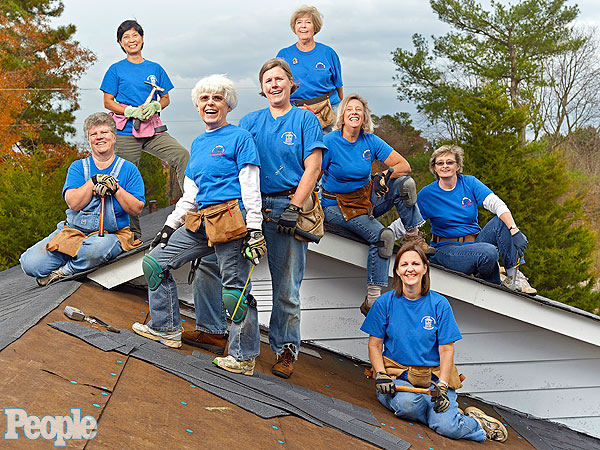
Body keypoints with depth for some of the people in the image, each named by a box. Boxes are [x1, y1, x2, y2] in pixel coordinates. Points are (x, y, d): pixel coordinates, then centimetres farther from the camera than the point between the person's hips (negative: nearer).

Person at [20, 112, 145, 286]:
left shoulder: (129, 169, 7)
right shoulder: (78, 167, 11)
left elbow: (136, 209, -3)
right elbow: (73, 203, -6)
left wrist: (115, 187, -13)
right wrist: (94, 181, -14)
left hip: (112, 233, -2)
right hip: (73, 231, 2)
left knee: (97, 247, -40)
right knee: (31, 263, -16)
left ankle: (65, 272, -12)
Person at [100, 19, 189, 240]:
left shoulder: (155, 69, 15)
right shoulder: (116, 70, 7)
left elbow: (166, 99, 18)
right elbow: (108, 102, 5)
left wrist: (155, 106, -5)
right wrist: (132, 111, -12)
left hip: (153, 129, 2)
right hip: (125, 131, -2)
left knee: (182, 155, -24)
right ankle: (133, 235, 6)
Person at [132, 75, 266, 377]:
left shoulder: (239, 138, -1)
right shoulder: (197, 144, 20)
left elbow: (251, 189, -7)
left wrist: (255, 230, -13)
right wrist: (169, 227, 20)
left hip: (232, 221, -8)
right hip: (201, 224, 8)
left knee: (235, 291, -6)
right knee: (155, 262, 9)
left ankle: (244, 358, 8)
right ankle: (166, 329, 20)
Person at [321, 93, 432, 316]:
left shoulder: (371, 141, -1)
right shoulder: (330, 142, -13)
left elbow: (404, 165, 0)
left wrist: (385, 175, -19)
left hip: (367, 198, 5)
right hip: (336, 205, -5)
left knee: (405, 183, -21)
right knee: (381, 235, -28)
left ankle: (413, 235, -2)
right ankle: (372, 300, -24)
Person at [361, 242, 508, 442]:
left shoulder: (439, 304, 2)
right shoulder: (384, 303, 2)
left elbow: (446, 350, 0)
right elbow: (374, 345, 5)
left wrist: (442, 386, -13)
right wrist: (381, 375, -12)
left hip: (434, 377, 0)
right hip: (396, 377, 1)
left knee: (447, 427, -26)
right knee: (408, 403, -34)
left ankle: (474, 422, 8)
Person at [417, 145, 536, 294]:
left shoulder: (470, 183, 0)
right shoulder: (427, 194, -4)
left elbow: (496, 204, -13)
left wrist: (514, 230, -27)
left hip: (476, 241, 4)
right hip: (447, 249, -4)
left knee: (502, 221, -22)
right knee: (489, 252, -33)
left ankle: (513, 276, -20)